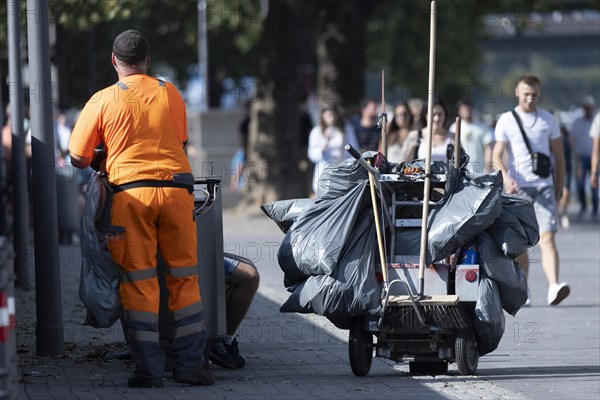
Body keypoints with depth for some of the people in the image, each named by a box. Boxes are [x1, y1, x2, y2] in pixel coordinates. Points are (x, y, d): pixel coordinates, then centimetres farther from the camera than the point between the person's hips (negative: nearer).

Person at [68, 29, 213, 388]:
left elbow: (78, 158, 4)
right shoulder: (170, 94, 10)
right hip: (176, 186, 2)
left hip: (130, 192, -2)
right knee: (185, 279, 10)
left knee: (139, 282, 2)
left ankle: (149, 370, -1)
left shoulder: (103, 101, 2)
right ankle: (190, 364, 9)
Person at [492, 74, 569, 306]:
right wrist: (506, 178, -19)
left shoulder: (548, 120, 8)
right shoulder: (506, 120, 3)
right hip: (517, 188, 0)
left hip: (544, 186, 0)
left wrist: (559, 188, 12)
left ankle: (553, 287, -28)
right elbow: (497, 156, -1)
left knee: (547, 237, -14)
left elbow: (558, 155, 14)